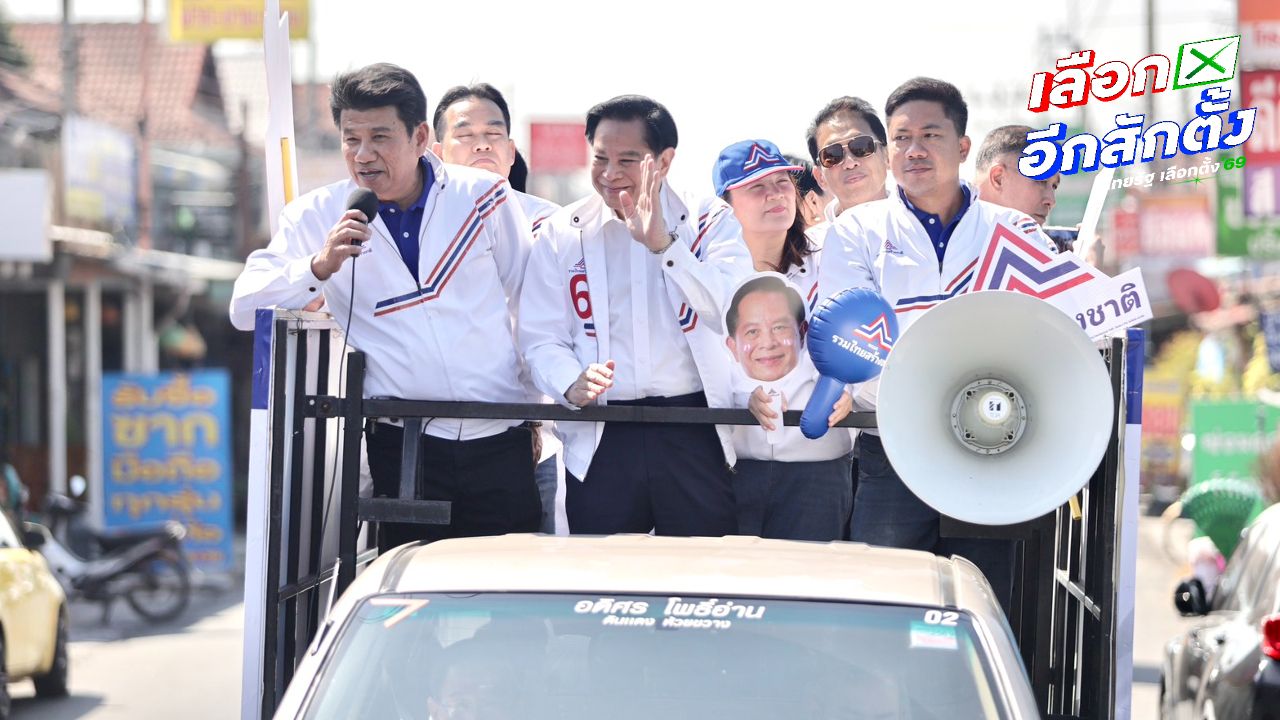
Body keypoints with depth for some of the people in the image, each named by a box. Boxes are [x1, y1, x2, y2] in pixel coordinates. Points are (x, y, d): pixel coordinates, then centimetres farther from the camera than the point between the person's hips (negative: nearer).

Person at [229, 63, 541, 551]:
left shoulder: (483, 197, 3)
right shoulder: (318, 217, 2)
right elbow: (244, 308, -6)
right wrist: (320, 267, -22)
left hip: (500, 442, 1)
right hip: (403, 446, -1)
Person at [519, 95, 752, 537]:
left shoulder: (710, 221, 3)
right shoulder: (562, 232, 7)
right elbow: (541, 337, 3)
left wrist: (663, 243, -22)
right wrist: (571, 384, -18)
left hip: (696, 435, -1)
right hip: (600, 441, 1)